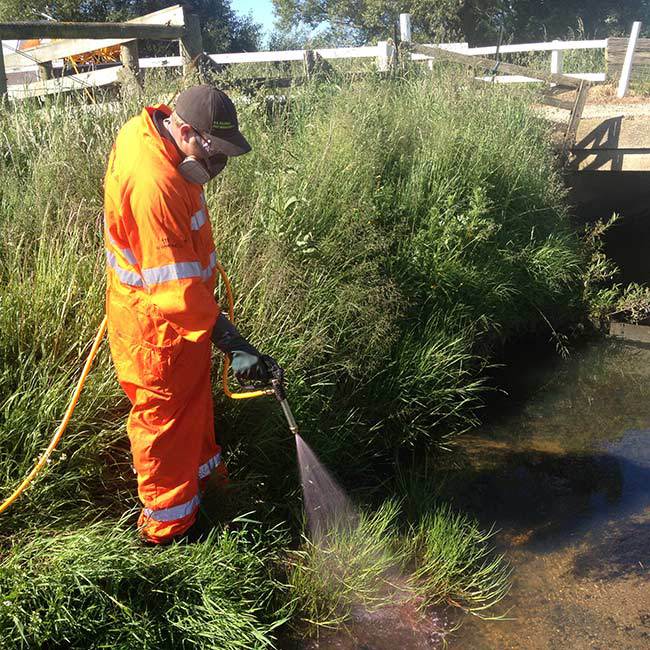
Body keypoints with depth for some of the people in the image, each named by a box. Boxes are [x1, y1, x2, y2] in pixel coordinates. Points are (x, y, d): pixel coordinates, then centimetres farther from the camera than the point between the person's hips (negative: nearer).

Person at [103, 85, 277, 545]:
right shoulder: (153, 184, -35)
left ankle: (201, 471, 51)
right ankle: (167, 524, 29)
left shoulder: (150, 133, -3)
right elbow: (176, 286, -37)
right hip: (156, 323, -9)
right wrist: (235, 344, -35)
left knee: (195, 397, 26)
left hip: (183, 309, 9)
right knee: (164, 416, 8)